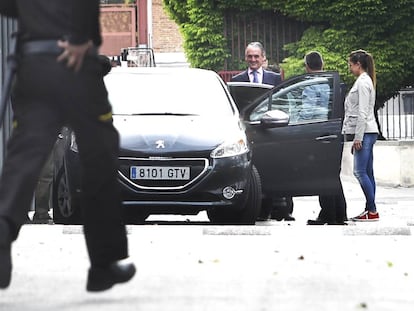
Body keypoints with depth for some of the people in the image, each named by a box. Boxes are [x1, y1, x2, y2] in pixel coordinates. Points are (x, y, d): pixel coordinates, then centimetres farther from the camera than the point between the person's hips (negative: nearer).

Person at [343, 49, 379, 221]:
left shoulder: (363, 82, -12)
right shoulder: (364, 81, 19)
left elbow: (363, 112, -18)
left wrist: (358, 137, -19)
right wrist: (356, 137, 22)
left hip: (365, 132, -10)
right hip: (366, 133, 10)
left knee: (360, 171, -12)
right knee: (367, 173, 8)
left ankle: (372, 211, -13)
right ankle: (370, 210, 8)